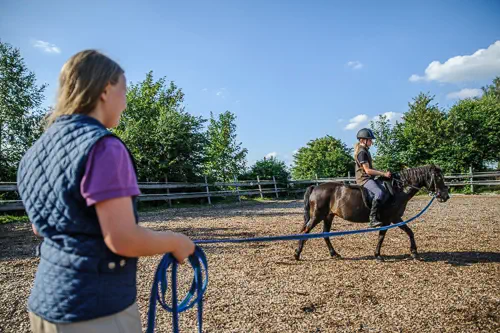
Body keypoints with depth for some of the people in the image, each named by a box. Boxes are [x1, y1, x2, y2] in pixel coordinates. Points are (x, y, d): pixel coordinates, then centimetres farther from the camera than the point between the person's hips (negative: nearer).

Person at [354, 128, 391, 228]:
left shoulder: (365, 150, 18)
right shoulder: (362, 152, -14)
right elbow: (367, 170, -19)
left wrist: (382, 173, 14)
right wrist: (383, 174, -15)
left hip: (369, 178, 11)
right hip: (364, 179, -11)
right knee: (379, 193, -30)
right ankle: (373, 219, -32)